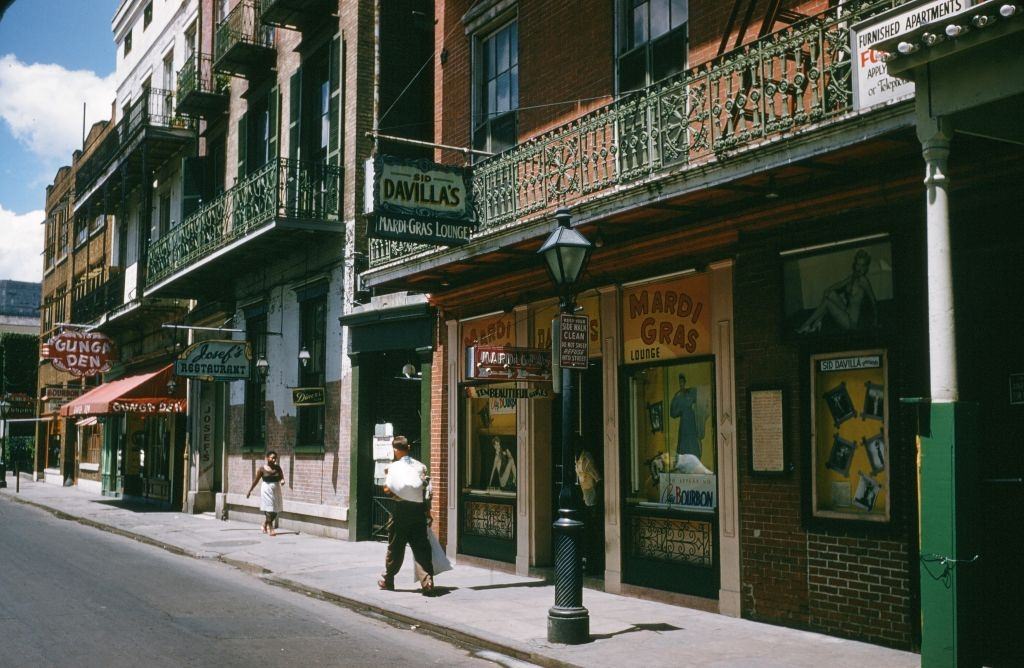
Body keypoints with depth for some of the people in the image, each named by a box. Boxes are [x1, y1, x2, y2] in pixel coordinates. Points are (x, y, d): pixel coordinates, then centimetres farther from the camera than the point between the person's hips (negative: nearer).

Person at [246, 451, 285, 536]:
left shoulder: (277, 468, 3)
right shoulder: (262, 469, -5)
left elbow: (281, 477, -2)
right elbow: (256, 480, 3)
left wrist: (282, 481, -27)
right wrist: (249, 491, 8)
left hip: (276, 491, 4)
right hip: (267, 490, -4)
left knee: (275, 511, 8)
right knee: (269, 510, -6)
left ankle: (264, 525, 29)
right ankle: (270, 529, 0)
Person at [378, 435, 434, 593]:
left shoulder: (394, 467, -3)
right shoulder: (420, 466, 6)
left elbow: (387, 489, -8)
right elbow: (427, 491, 4)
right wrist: (428, 512, 10)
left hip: (402, 509, -2)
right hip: (419, 509, 2)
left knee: (396, 546, 9)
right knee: (421, 546, 2)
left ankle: (388, 580, 21)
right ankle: (428, 578, -11)